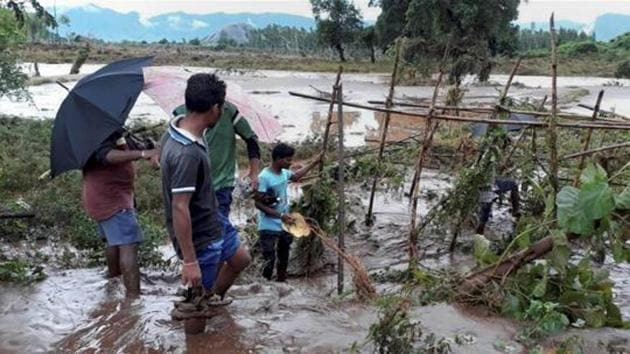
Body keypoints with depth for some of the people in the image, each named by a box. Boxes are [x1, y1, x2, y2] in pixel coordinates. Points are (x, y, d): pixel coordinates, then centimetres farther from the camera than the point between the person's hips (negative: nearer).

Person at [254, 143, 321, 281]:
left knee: (283, 259, 21)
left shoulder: (284, 173, 0)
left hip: (284, 226, 8)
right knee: (269, 260, -6)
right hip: (269, 228, -8)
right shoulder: (264, 177, -23)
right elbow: (259, 204, -21)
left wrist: (314, 162, 24)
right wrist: (280, 215, -26)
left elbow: (296, 176, 25)